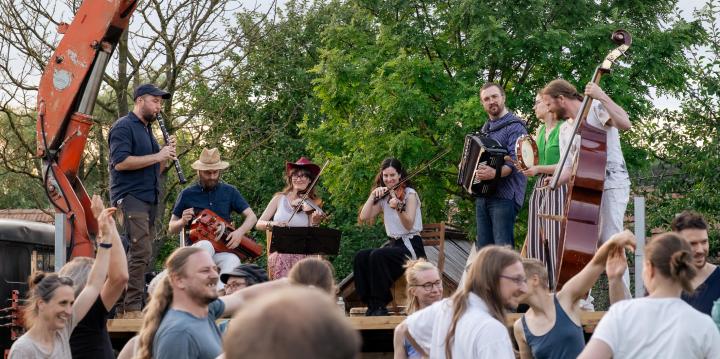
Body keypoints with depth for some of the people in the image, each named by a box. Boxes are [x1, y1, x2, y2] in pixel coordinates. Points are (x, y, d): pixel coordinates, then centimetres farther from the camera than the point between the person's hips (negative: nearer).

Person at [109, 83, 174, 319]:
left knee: (141, 254, 7)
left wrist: (166, 156, 6)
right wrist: (157, 156, -16)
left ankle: (123, 309, 10)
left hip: (148, 200, 9)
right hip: (130, 198, -9)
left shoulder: (147, 130, 24)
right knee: (141, 252, -17)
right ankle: (133, 308, -17)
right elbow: (120, 162, -19)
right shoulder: (124, 127, -5)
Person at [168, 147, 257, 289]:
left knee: (233, 261, -34)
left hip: (222, 251, 1)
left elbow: (252, 217, 11)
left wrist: (240, 232, -10)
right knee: (206, 245, -37)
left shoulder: (229, 192, 11)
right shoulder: (187, 194, 6)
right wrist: (183, 222, -11)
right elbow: (171, 229, 12)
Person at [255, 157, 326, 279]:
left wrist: (314, 223, -18)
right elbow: (259, 224, 3)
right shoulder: (280, 199, 8)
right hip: (280, 254, -1)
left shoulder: (312, 204, 8)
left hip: (302, 254, 1)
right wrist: (272, 224, -18)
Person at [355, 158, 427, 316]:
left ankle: (381, 306, -23)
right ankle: (372, 304, -16)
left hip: (411, 246, -6)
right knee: (361, 257, -19)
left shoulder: (410, 194, -5)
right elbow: (364, 217, 0)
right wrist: (373, 195, -8)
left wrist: (399, 208, -37)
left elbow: (409, 225, -19)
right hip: (394, 244, 6)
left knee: (377, 256, -30)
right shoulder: (383, 197, 12)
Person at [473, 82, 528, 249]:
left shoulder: (514, 126, -6)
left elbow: (516, 160, -19)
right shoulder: (486, 128, 20)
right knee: (483, 248, 7)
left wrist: (494, 173, -35)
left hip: (504, 196, -8)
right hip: (483, 196, 8)